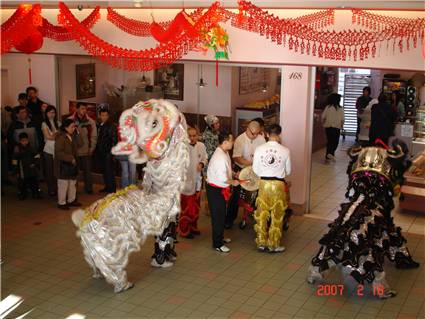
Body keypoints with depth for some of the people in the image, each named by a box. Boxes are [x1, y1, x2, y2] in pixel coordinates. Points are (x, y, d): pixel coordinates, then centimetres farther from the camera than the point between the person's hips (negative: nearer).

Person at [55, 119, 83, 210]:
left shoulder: (73, 136, 9)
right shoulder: (60, 137, -16)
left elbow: (80, 144, 1)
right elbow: (59, 153, -20)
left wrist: (77, 133, -5)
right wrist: (70, 158, -20)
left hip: (72, 164, 8)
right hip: (63, 165, -8)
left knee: (73, 183, 16)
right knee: (63, 184, -1)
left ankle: (71, 200, 28)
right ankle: (61, 203, 8)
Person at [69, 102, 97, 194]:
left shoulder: (90, 122, 4)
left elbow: (94, 136, 4)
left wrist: (91, 148, -4)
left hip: (87, 151, 1)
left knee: (87, 170, 7)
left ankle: (88, 188, 17)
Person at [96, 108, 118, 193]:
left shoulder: (111, 126, -9)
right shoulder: (99, 126, 13)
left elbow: (114, 139, -12)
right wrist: (97, 150, 13)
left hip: (108, 152, -7)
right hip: (101, 152, 7)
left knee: (109, 171, -7)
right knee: (104, 170, 13)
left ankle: (112, 189, -1)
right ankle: (107, 187, 22)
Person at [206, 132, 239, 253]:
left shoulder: (225, 153, 5)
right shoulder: (220, 156, -27)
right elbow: (222, 178, -29)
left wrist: (233, 174, 8)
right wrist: (233, 182, -14)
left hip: (221, 189, 10)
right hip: (215, 190, -10)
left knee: (221, 214, 22)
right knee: (218, 216, 0)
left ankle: (220, 237, 38)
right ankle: (217, 244, 10)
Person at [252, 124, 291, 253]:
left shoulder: (259, 149, -8)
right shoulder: (285, 151, -10)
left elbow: (255, 169, 0)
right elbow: (288, 171, 1)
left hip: (263, 183, 2)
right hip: (278, 184, -2)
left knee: (262, 215, 13)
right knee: (277, 216, 10)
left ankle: (261, 243, 21)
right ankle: (274, 245, 17)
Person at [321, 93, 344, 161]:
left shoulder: (328, 107, -4)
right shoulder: (340, 109, -6)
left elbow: (323, 117, -4)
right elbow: (342, 120, -5)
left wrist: (324, 124, 13)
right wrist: (341, 126, 13)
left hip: (328, 127, 2)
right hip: (336, 127, -2)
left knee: (329, 141, 12)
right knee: (335, 142, 7)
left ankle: (327, 156, 13)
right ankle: (331, 153, -16)